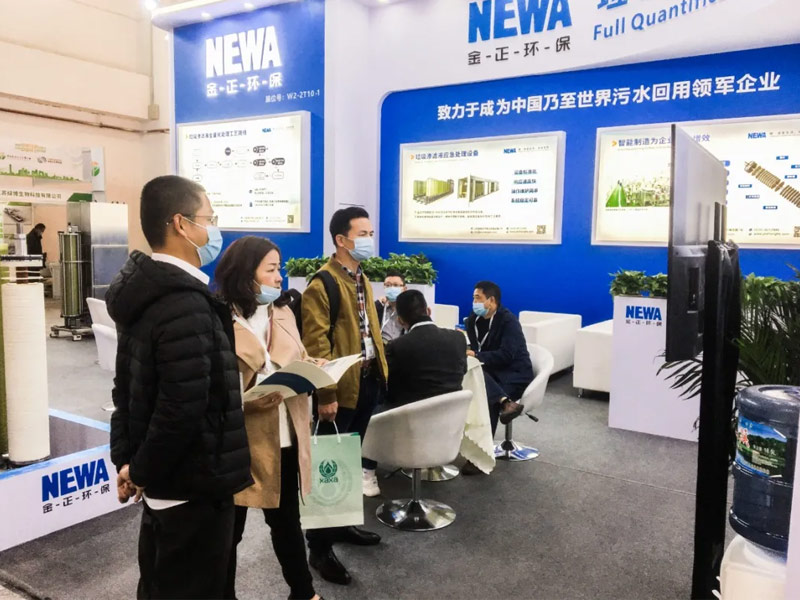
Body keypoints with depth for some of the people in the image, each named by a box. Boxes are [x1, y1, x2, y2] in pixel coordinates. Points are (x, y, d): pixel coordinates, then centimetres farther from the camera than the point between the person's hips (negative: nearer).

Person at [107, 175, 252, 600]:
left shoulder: (144, 291, 6)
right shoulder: (185, 305, -25)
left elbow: (126, 386, 11)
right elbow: (182, 410, -30)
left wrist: (126, 458, 10)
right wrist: (142, 473, -14)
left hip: (164, 482, 10)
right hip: (192, 486, -9)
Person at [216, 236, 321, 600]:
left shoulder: (282, 312, 9)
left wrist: (313, 368, -5)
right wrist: (249, 400, -28)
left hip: (284, 436, 7)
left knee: (287, 519, 21)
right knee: (230, 527, 12)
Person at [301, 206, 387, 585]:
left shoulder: (361, 279, 14)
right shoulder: (322, 283, -15)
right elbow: (315, 344, -19)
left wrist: (380, 369, 13)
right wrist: (325, 394, -22)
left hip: (367, 380, 9)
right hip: (341, 386, -8)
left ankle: (342, 524, 36)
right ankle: (319, 547, 14)